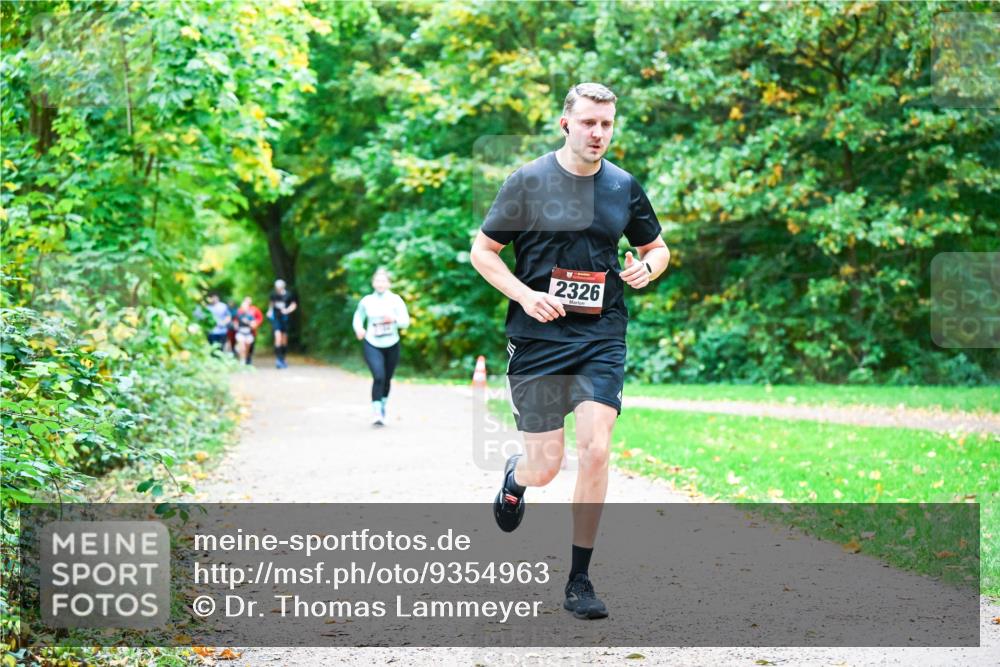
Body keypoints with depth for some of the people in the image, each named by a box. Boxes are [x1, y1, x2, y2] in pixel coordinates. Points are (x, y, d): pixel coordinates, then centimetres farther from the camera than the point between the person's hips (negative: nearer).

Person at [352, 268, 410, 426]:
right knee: (379, 376, -20)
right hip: (372, 345, -1)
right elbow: (358, 317, 15)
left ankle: (383, 409, 36)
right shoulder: (366, 301, -2)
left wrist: (394, 319, -29)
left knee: (387, 379, 13)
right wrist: (358, 329, -5)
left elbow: (406, 322, -8)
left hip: (391, 346, 1)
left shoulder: (396, 300, -5)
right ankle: (376, 412, -14)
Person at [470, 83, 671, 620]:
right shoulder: (528, 182, -3)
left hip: (602, 336, 2)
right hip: (538, 339, -2)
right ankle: (515, 478, 41)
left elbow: (657, 248, 20)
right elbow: (481, 250, 1)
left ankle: (579, 581, 1)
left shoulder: (624, 188, 6)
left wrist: (646, 268, -4)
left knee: (595, 450, -12)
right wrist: (525, 294, -14)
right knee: (545, 467, 0)